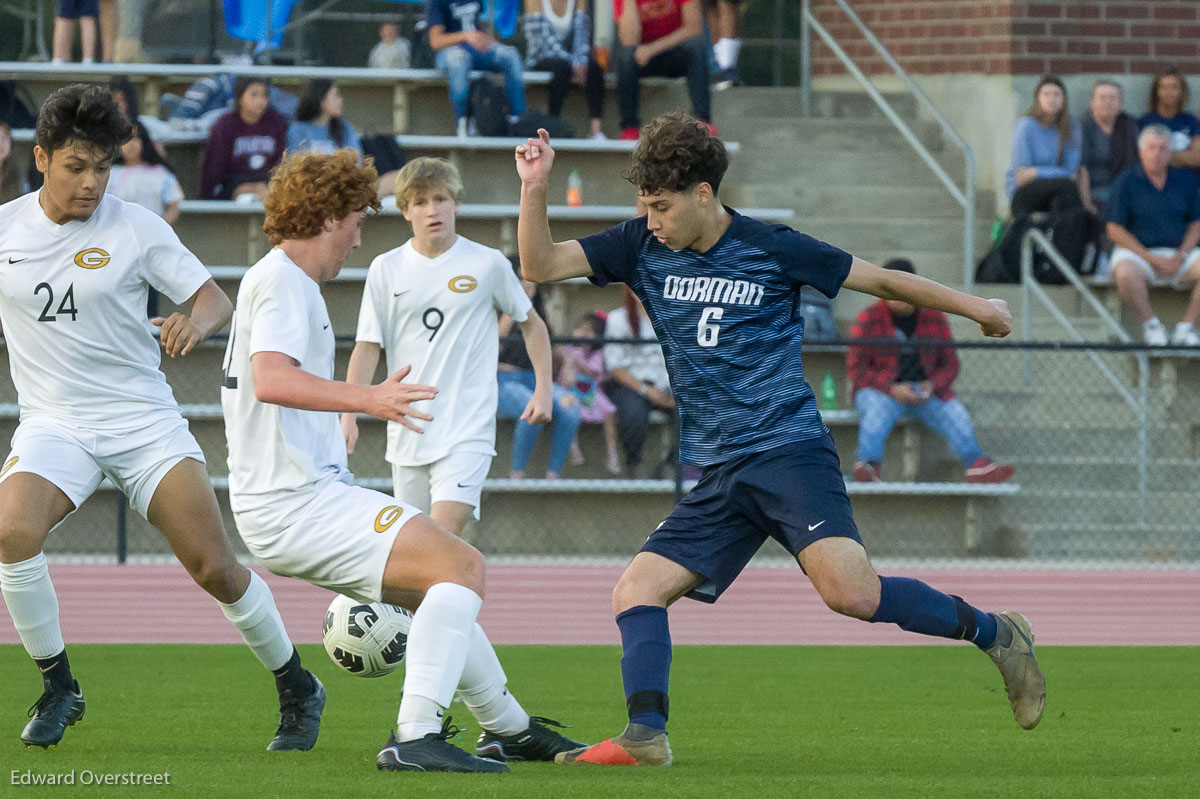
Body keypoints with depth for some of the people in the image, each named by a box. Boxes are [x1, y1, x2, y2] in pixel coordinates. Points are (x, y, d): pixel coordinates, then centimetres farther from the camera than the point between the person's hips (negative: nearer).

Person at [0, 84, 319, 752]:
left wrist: (197, 321, -23)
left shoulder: (136, 228, -4)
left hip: (145, 420, -1)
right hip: (54, 423, 1)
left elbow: (217, 301, -1)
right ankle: (58, 688, -10)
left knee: (216, 569, -7)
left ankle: (299, 691, 17)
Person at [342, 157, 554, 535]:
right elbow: (368, 346, 3)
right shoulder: (386, 269, 3)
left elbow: (531, 323, 12)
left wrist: (543, 389, 3)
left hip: (468, 429, -3)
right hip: (407, 431, 3)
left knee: (443, 537, -19)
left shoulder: (488, 264, -1)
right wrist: (348, 415, -7)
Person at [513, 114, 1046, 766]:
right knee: (636, 590, -8)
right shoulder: (642, 248, 8)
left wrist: (974, 307, 9)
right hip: (719, 478, 6)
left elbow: (880, 280, 7)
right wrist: (535, 189, -11)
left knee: (850, 592, -24)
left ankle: (993, 634, -8)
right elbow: (539, 266, 4)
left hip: (789, 451, -6)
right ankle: (645, 736, -12)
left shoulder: (772, 248, -4)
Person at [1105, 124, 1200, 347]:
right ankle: (1150, 323, -12)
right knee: (1125, 274, -37)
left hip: (1179, 251, 3)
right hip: (1137, 251, -3)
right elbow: (1115, 230, -4)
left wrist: (1181, 256, -9)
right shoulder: (1127, 181, -1)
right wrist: (1153, 259, -12)